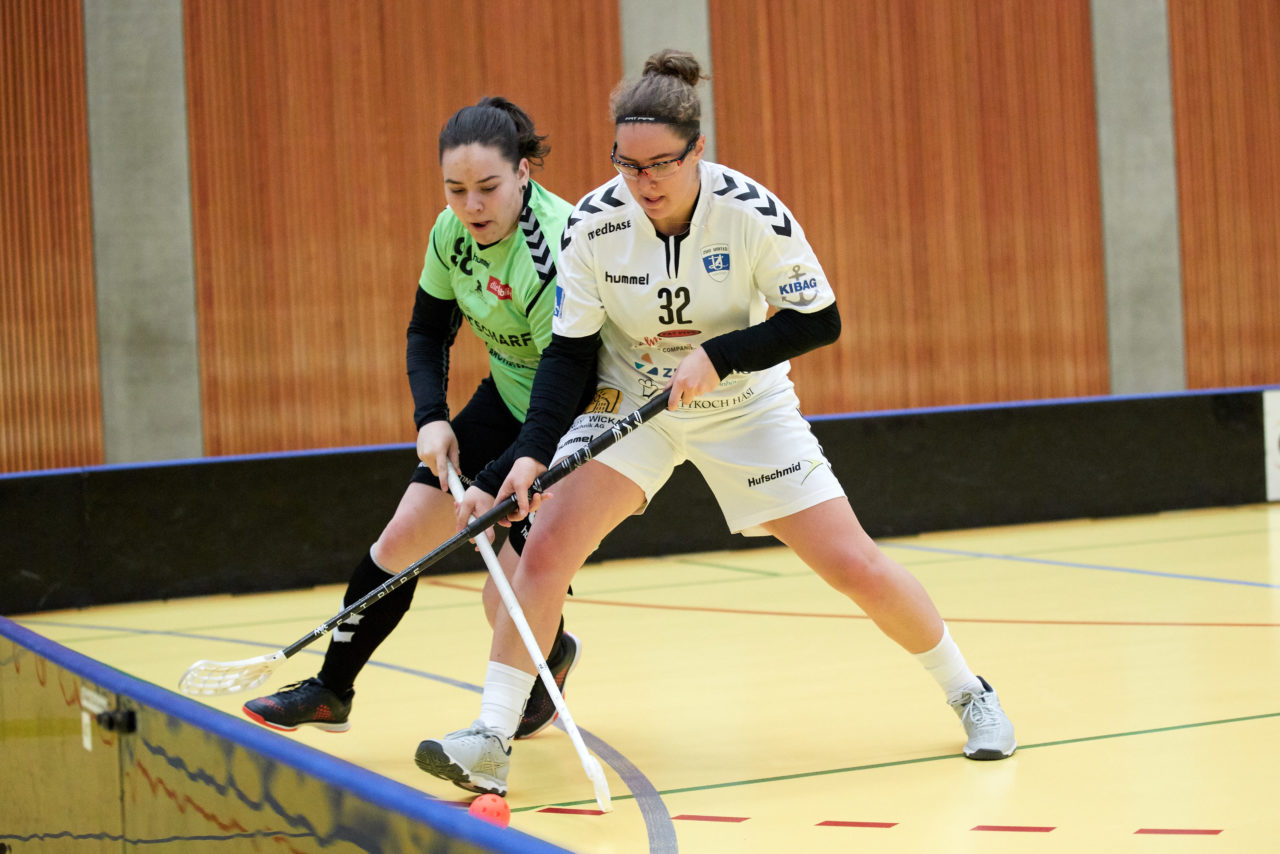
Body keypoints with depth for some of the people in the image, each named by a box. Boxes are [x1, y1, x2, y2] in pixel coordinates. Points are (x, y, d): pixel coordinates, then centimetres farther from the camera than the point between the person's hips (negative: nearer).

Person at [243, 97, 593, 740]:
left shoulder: (555, 251, -32)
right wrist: (431, 417, -11)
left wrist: (491, 491, -37)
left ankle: (553, 654, 23)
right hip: (506, 400, 7)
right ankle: (331, 692, 18)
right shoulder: (452, 231, -10)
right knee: (404, 535, 3)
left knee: (507, 596, -13)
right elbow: (428, 332, 6)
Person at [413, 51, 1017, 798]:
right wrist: (534, 453, -23)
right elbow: (569, 350, -12)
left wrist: (716, 355, -26)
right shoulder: (594, 223, -18)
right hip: (631, 402, 1)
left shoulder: (753, 213, -23)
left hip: (747, 407, -1)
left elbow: (819, 320, -15)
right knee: (545, 546, -19)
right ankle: (491, 743, -15)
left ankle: (969, 693, 19)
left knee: (855, 566, -5)